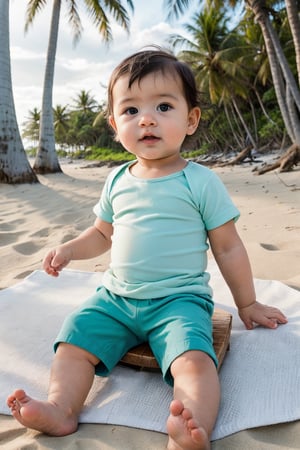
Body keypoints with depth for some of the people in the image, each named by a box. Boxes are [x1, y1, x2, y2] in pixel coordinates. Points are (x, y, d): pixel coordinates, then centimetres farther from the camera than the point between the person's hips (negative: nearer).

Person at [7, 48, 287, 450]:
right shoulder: (117, 182, 6)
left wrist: (247, 303, 8)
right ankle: (61, 408, -5)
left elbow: (228, 248, 0)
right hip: (116, 296, 5)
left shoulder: (201, 182, -6)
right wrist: (69, 249, 3)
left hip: (179, 299, -4)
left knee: (194, 357, -28)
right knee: (74, 339, -9)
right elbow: (104, 233, 21)